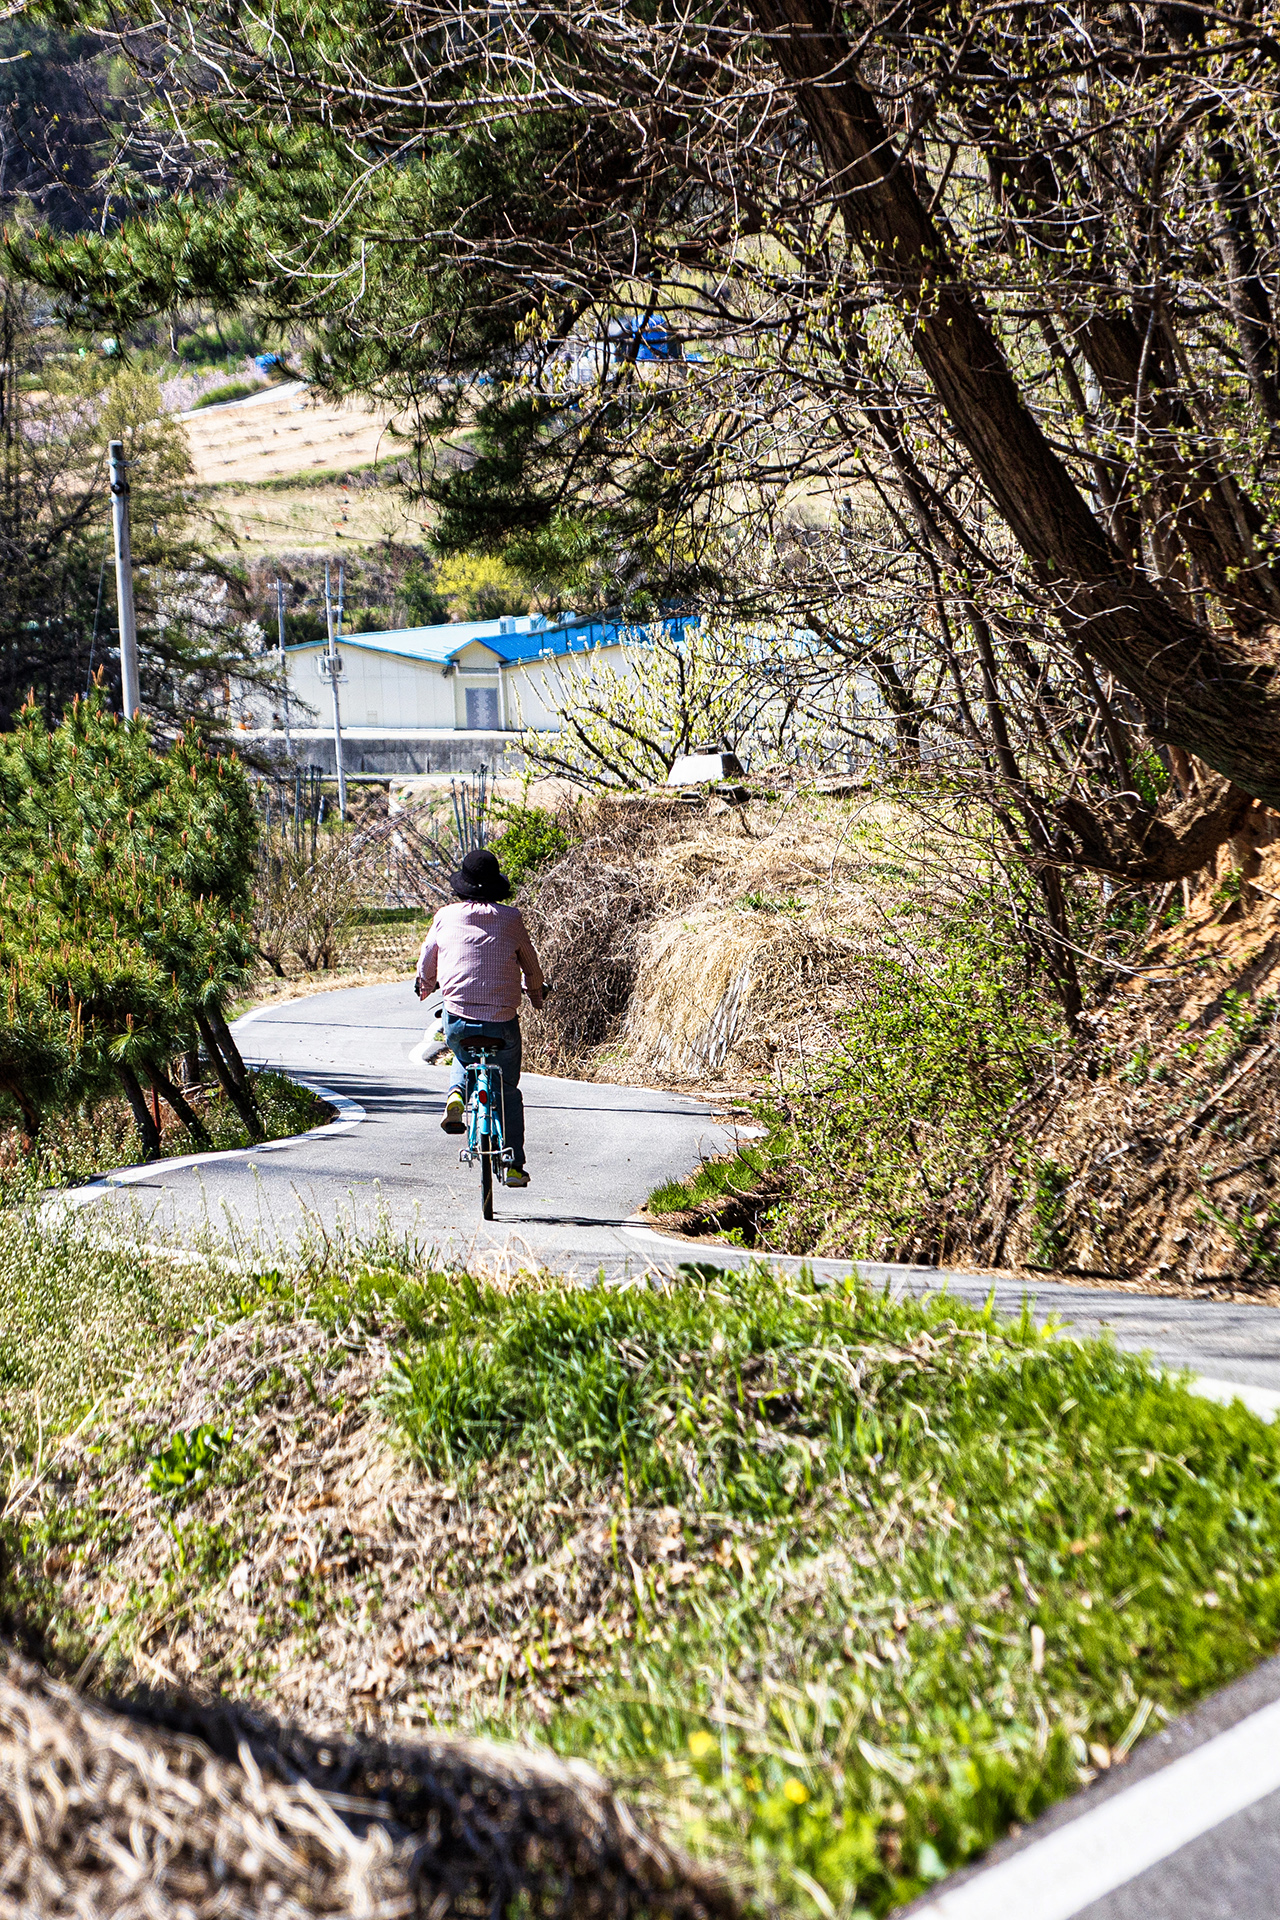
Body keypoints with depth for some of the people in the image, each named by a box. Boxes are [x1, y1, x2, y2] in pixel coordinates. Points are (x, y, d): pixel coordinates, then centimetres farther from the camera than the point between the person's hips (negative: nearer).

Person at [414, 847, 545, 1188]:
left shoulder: (446, 916, 3)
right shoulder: (511, 918, 2)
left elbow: (427, 961, 17)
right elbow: (530, 964, 16)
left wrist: (424, 987, 40)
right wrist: (535, 992, 38)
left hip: (458, 1017, 1)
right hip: (503, 1019, -1)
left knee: (463, 1057, 34)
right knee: (508, 1091, 17)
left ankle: (456, 1093, 3)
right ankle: (513, 1165, 13)